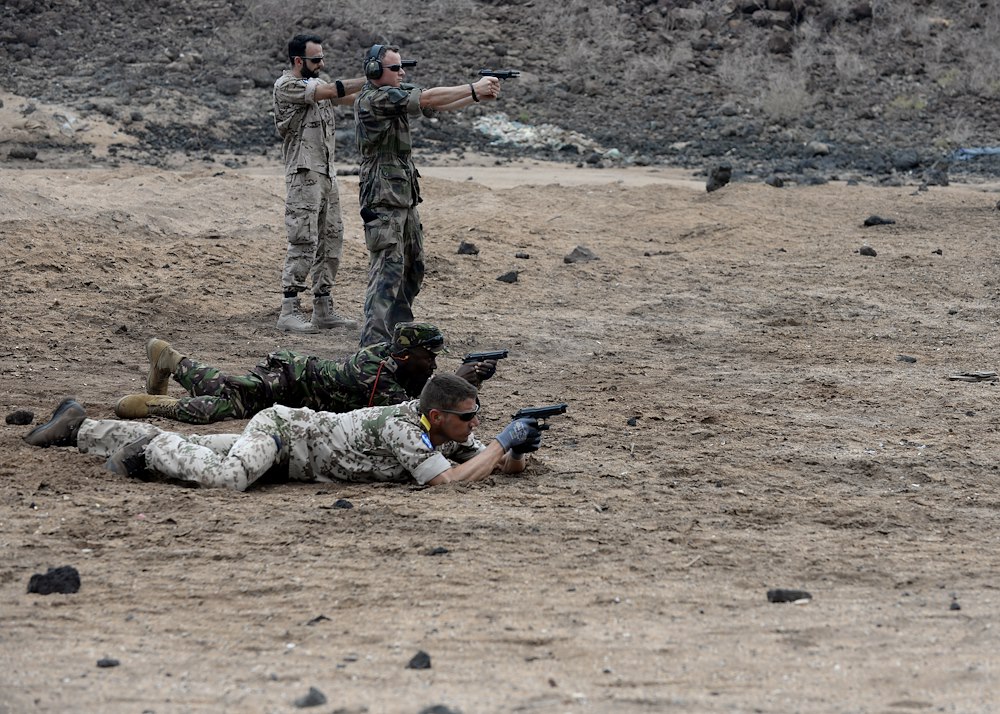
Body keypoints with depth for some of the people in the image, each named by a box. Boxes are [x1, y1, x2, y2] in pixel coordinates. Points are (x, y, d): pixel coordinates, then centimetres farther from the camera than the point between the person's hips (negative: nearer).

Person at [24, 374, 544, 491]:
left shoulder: (444, 433, -7)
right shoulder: (402, 428, -30)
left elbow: (508, 465, 2)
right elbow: (449, 482, -40)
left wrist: (518, 450, -22)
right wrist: (504, 441, -32)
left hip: (301, 430, 8)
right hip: (281, 429, -8)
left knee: (176, 451, 16)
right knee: (225, 476, -37)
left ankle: (78, 427, 29)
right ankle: (150, 446, -10)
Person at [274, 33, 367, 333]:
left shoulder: (316, 83, 17)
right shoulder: (287, 86, -9)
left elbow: (350, 98, 7)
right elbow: (333, 91, -19)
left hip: (327, 174, 9)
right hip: (304, 175, -9)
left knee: (331, 240, 8)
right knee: (304, 241, -12)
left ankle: (324, 310, 13)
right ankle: (289, 311, -10)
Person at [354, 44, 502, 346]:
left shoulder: (396, 95, 13)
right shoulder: (372, 99, -15)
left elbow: (439, 105, 9)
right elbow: (426, 99, -22)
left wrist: (479, 96, -5)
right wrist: (474, 89, -20)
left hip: (405, 196, 10)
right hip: (382, 198, -10)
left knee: (413, 267, 16)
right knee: (388, 268, -15)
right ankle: (373, 342, -19)